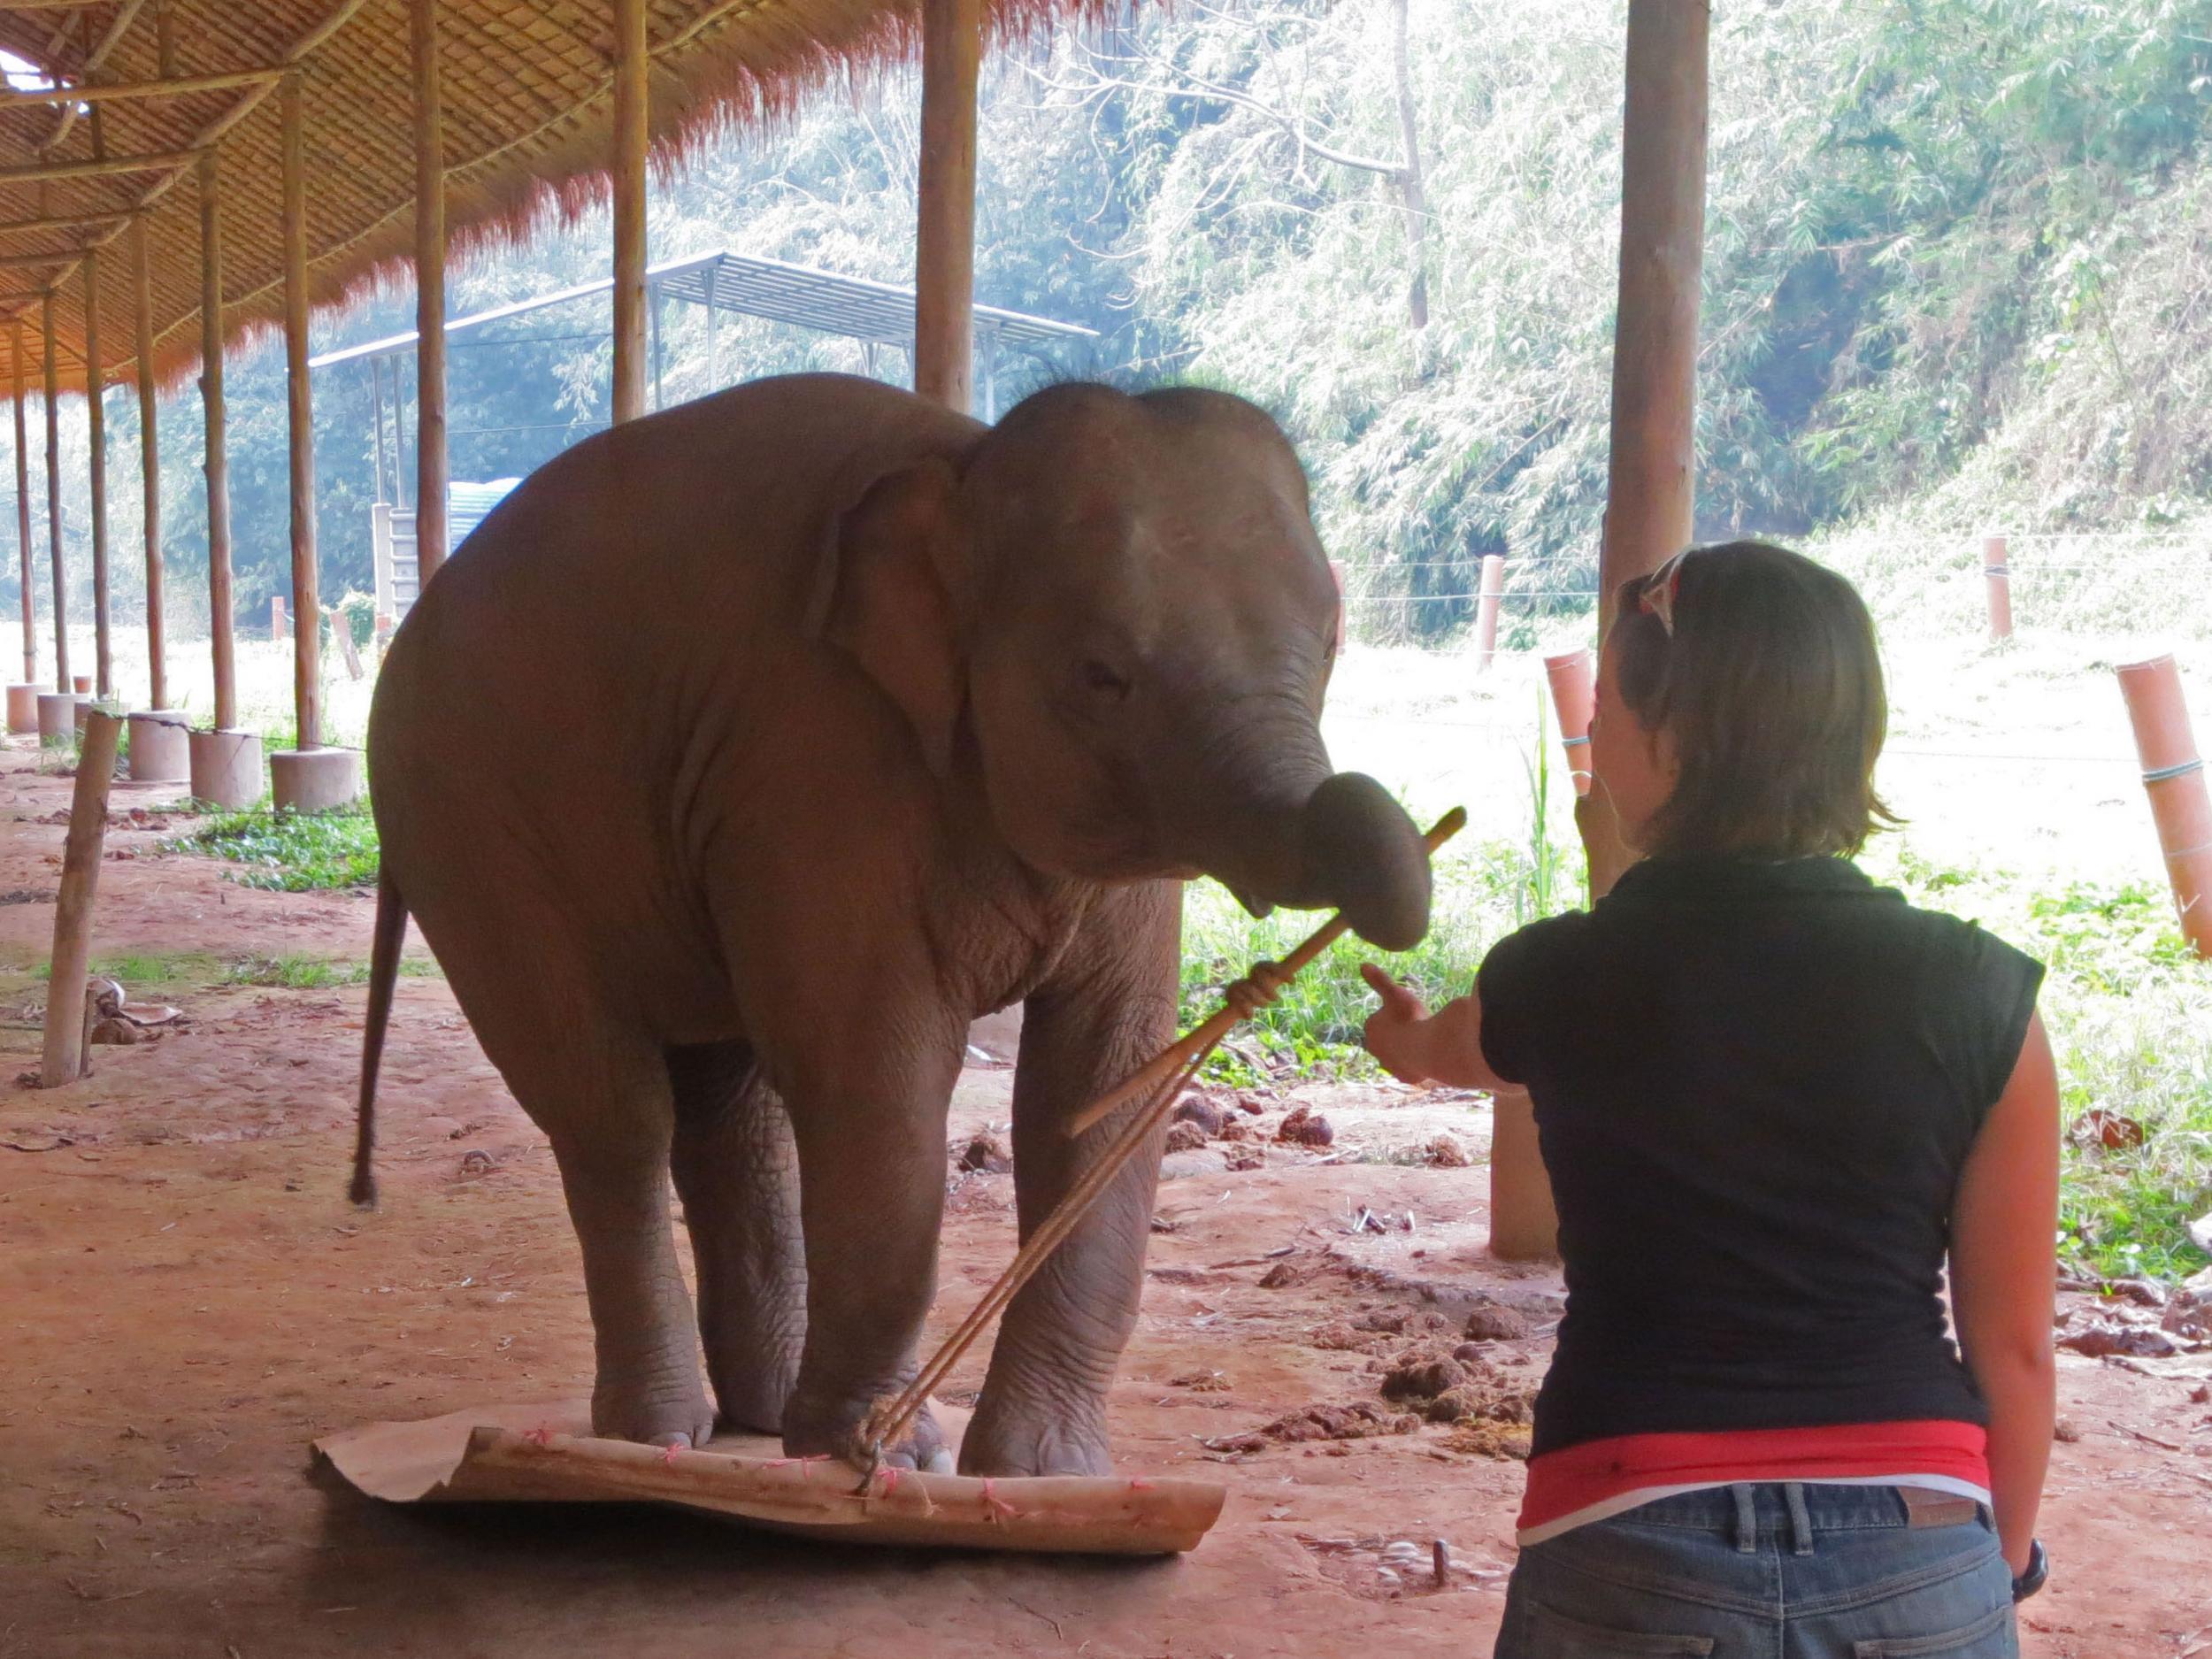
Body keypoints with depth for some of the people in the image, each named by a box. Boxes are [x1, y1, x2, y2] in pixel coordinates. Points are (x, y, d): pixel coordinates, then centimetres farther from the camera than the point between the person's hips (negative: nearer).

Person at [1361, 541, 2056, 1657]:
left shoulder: (1559, 979, -4)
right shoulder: (1983, 1001, -5)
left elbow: (1459, 1046, 22)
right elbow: (2013, 1345, 1)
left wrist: (1413, 1041, 46)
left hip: (1638, 1563, -1)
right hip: (1921, 1563, 1)